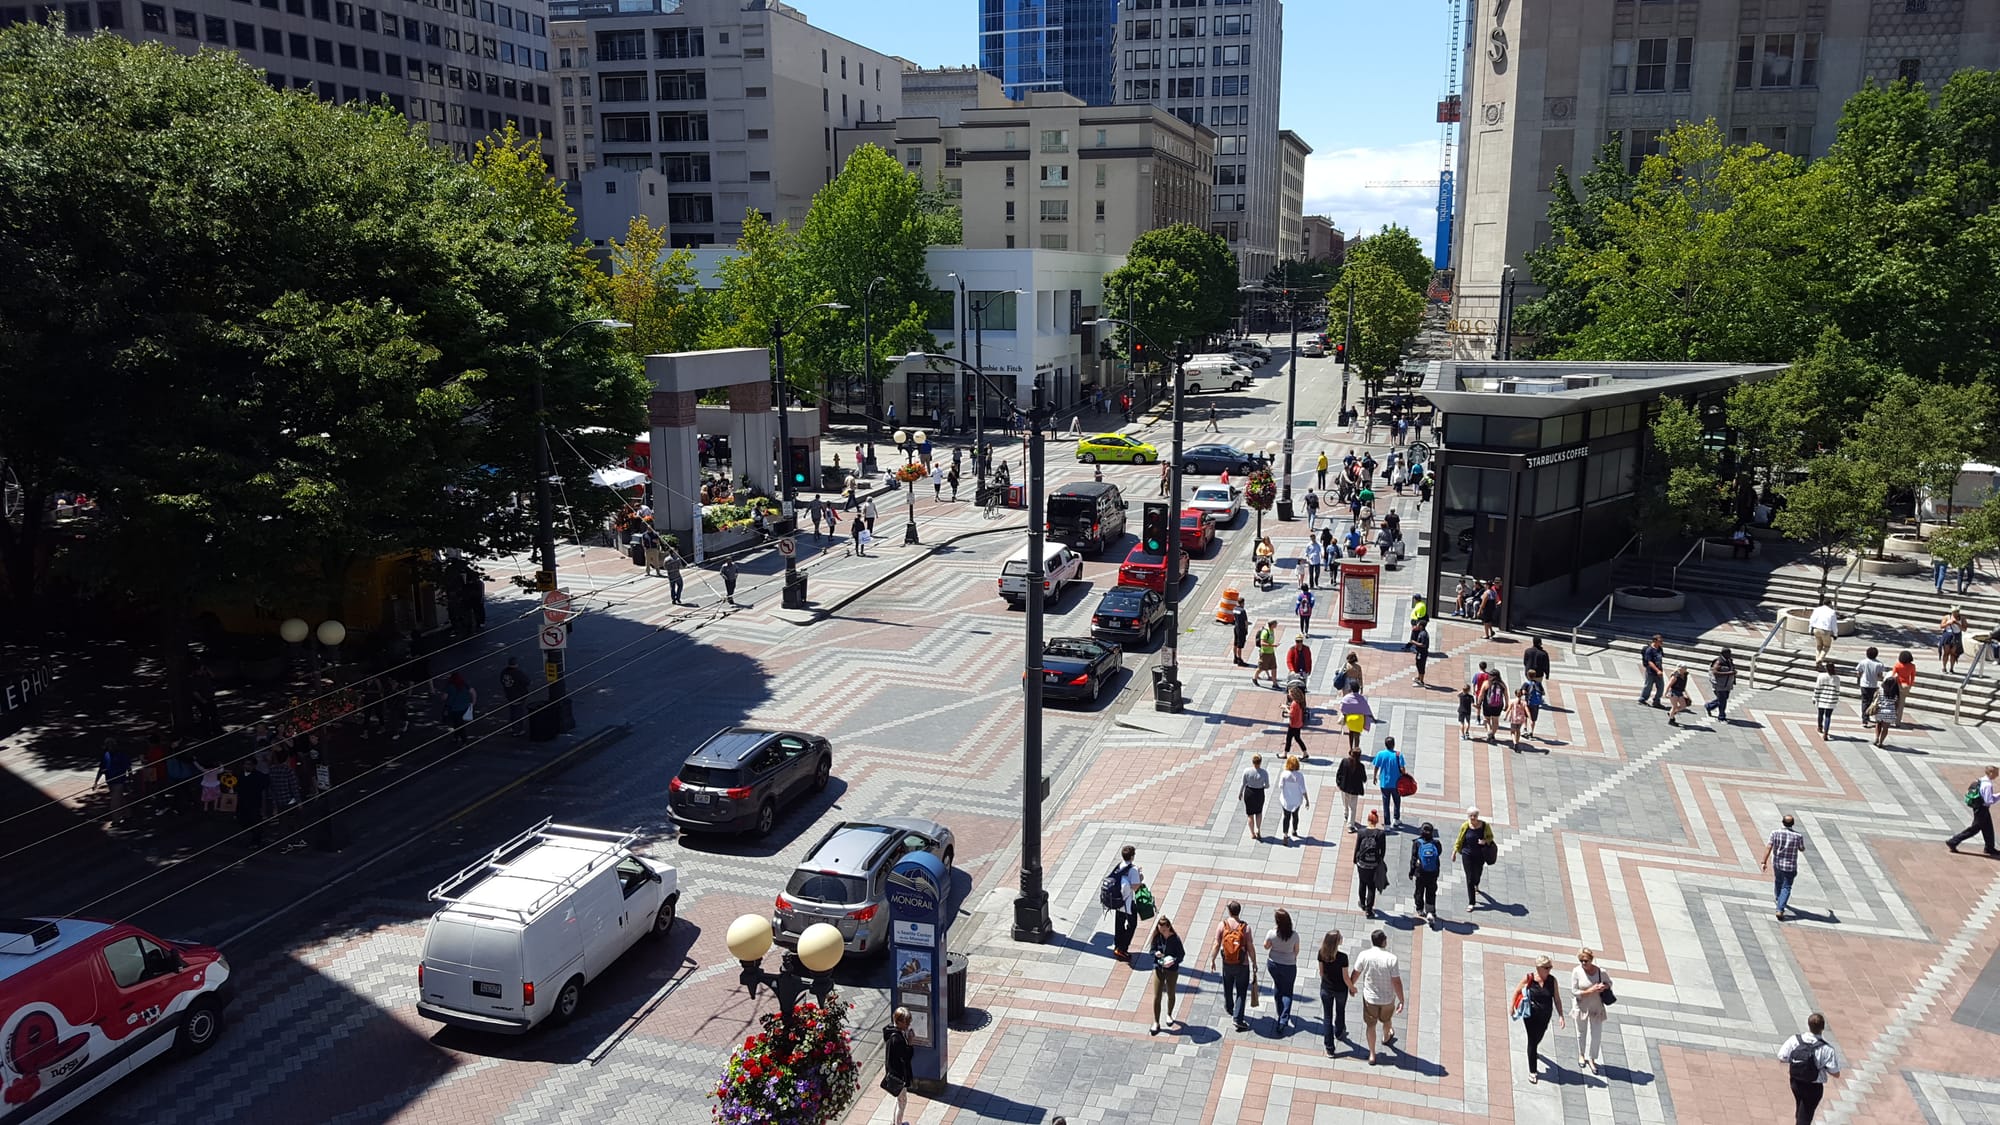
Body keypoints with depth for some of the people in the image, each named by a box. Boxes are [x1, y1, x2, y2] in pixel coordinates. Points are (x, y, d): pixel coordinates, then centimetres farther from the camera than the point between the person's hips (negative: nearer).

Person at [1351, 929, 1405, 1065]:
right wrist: (1401, 1000, -7)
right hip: (1388, 998, 0)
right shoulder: (1391, 958, -23)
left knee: (1371, 1025, 18)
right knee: (1386, 1020, 30)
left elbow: (1356, 973, -3)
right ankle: (1386, 1038, 58)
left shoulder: (1364, 955, -17)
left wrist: (1351, 986, 16)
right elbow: (1397, 982, -19)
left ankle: (1372, 1055, 24)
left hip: (1370, 998, 0)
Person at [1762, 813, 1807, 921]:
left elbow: (1768, 847, -16)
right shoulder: (1798, 835, -14)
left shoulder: (1775, 832, -13)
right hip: (1790, 866, -3)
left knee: (1778, 881, 27)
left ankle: (1779, 899, 53)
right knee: (1786, 887, 1)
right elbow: (1802, 849, 2)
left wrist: (1764, 862, -12)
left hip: (1776, 863, 3)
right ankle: (1780, 910, -12)